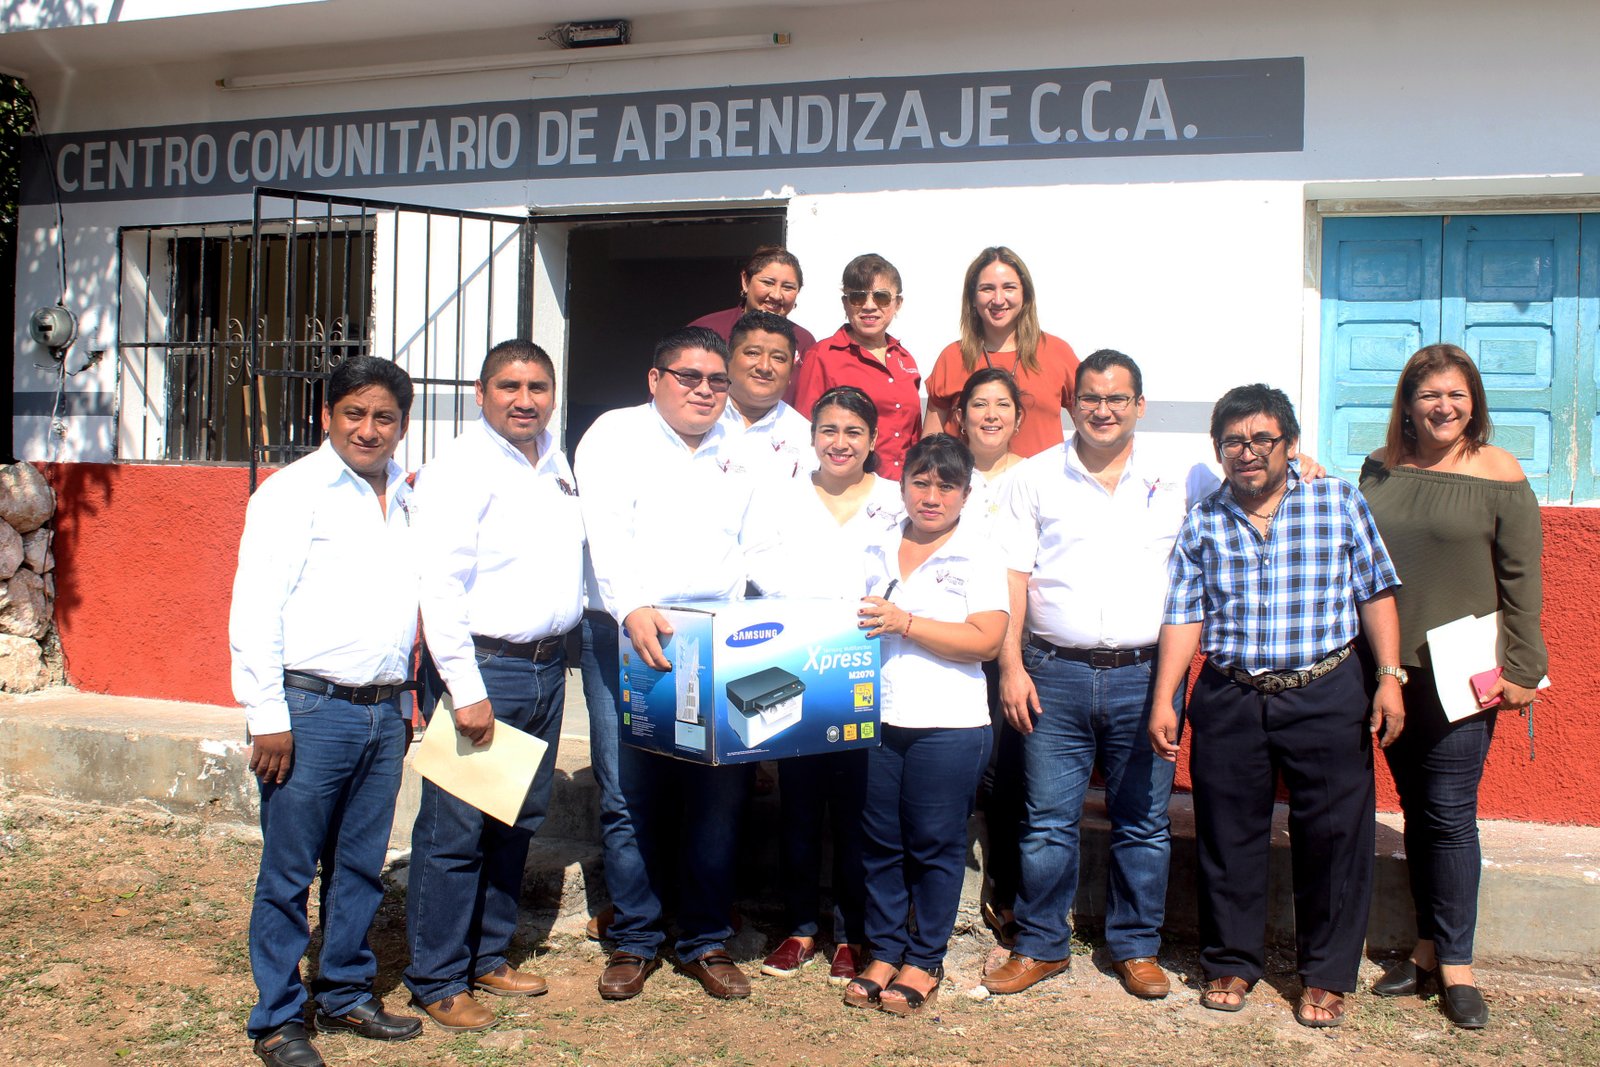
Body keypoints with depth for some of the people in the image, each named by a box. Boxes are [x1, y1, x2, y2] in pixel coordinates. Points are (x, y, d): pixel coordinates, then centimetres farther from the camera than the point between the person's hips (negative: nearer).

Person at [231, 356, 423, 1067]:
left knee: (362, 866, 14)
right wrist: (268, 716, -13)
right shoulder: (293, 493, -5)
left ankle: (346, 996, 28)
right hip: (311, 710, -6)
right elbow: (255, 610, -9)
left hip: (384, 711, 6)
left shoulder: (405, 498, 13)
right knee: (289, 872, 3)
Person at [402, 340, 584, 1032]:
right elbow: (439, 586, -17)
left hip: (548, 666, 8)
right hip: (483, 665, -8)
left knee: (520, 822, 15)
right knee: (456, 832, -2)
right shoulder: (459, 470, -11)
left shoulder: (557, 462, 12)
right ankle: (437, 980, 12)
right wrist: (465, 689, -21)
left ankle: (488, 956, 29)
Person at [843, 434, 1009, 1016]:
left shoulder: (979, 554, -2)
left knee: (934, 846, 4)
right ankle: (883, 952, 23)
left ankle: (925, 961, 18)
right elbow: (858, 619, 24)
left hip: (947, 726, -4)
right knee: (879, 842, 9)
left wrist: (904, 623, -17)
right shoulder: (879, 550, 13)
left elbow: (984, 640, -13)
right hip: (877, 719, 4)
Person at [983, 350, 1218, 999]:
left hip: (1144, 675, 1)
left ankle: (1136, 948, 25)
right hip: (1055, 674, 0)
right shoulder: (1037, 477, 5)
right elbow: (1012, 576, 3)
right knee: (1049, 821, 5)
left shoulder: (1180, 473, 5)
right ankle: (1041, 946, 20)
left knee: (1144, 822, 9)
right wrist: (1011, 666, -3)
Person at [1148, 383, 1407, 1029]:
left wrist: (1390, 677, -3)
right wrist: (1163, 700, -2)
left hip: (1326, 695, -1)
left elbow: (1375, 594, 4)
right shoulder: (1202, 524, 5)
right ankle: (1231, 962, 27)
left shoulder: (1340, 504, 2)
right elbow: (1182, 618, 4)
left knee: (1333, 836, 3)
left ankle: (1327, 976, 19)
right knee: (1228, 835, 8)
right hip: (1229, 700, 1)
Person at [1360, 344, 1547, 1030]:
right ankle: (1428, 948, 23)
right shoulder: (1380, 470, 6)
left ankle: (1455, 963, 9)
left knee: (1449, 814, -2)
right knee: (1417, 812, 12)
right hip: (1390, 670, 4)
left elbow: (1521, 580, -4)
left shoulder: (1500, 475, -5)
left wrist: (1521, 669, -7)